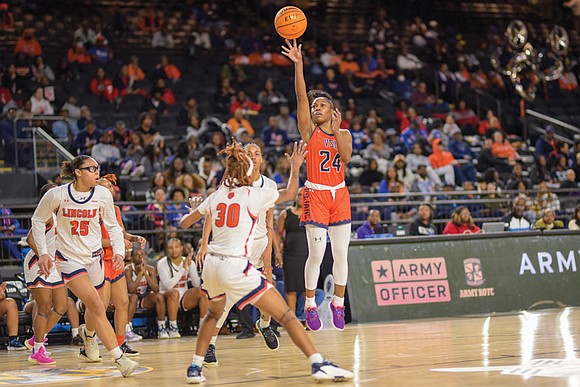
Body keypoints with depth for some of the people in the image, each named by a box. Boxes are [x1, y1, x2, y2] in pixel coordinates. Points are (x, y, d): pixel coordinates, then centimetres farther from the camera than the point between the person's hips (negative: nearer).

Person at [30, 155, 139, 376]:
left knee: (94, 307, 17)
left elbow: (113, 226, 5)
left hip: (94, 257, 4)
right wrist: (43, 252, -4)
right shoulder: (57, 195, -13)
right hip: (68, 259, -4)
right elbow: (38, 220, 2)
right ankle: (119, 358, -19)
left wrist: (119, 250, -10)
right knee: (97, 306, -17)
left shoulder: (102, 195, -7)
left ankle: (88, 333, 54)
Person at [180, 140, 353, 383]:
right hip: (235, 266, -6)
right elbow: (289, 193, 14)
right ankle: (319, 364, -15)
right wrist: (296, 167, 30)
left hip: (211, 264, 6)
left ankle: (195, 368, 27)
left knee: (214, 313, 34)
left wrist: (194, 209, 42)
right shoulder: (253, 195, -2)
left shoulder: (217, 196, 11)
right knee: (285, 314, -4)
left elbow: (185, 222, 20)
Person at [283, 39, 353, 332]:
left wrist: (336, 129, -14)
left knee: (341, 253, 2)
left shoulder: (344, 134, 10)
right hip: (316, 195, -3)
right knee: (316, 254, -8)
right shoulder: (309, 130, 2)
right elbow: (301, 96, -11)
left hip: (339, 195, 3)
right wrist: (298, 64, -20)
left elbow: (346, 157, -9)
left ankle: (338, 304, 15)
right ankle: (310, 305, 5)